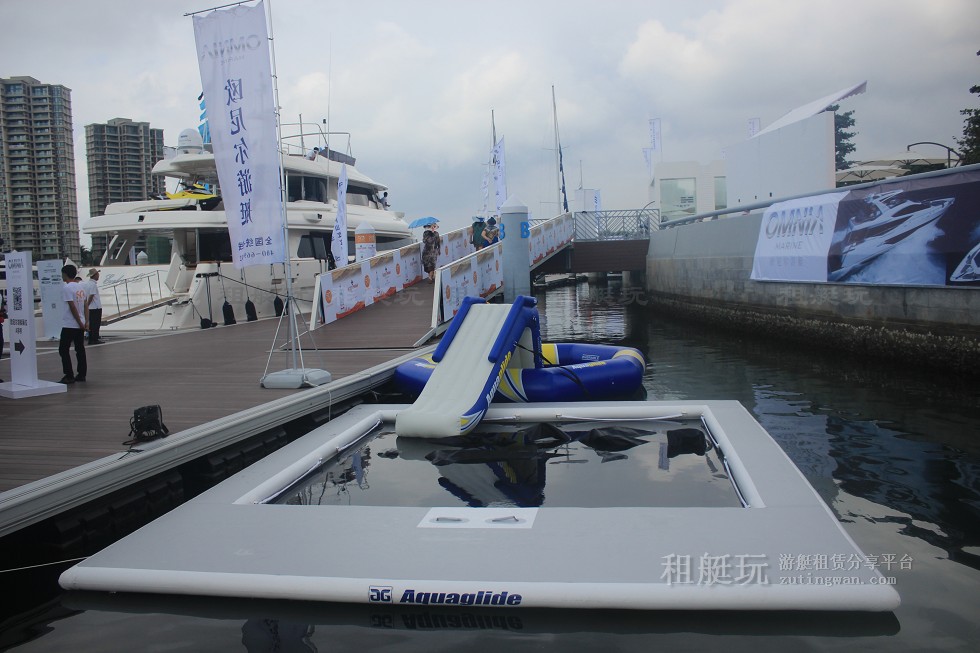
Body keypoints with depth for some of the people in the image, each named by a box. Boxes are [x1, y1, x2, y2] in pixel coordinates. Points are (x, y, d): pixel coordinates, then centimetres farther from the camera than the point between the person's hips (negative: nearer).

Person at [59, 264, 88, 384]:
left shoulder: (66, 288, -13)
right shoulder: (80, 287, 10)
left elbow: (72, 307, -18)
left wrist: (80, 322, -15)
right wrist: (85, 322, 13)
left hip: (69, 325, -7)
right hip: (80, 325, 7)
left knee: (63, 350, 1)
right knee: (80, 349, 10)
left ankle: (69, 376, -1)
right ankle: (82, 375, 11)